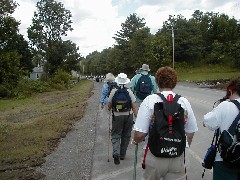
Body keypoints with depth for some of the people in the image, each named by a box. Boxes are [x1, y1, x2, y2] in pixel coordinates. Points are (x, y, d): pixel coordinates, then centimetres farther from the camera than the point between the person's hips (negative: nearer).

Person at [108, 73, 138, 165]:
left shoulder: (113, 91, -8)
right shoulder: (129, 92, -6)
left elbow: (109, 106, 0)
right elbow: (134, 106, -9)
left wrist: (110, 109, 23)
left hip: (117, 116, -1)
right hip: (128, 115, 1)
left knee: (115, 135, 9)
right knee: (126, 135, 16)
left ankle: (116, 153, -12)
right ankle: (122, 154, 27)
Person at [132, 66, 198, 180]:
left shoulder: (150, 100, -13)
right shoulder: (184, 101, -4)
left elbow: (140, 134, -16)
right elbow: (191, 132, 3)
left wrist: (135, 141, 6)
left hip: (155, 155, -1)